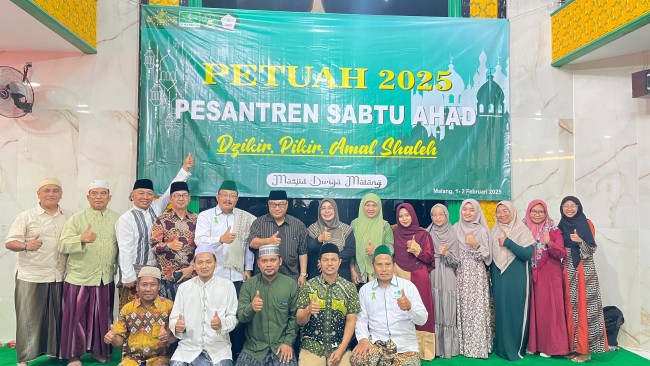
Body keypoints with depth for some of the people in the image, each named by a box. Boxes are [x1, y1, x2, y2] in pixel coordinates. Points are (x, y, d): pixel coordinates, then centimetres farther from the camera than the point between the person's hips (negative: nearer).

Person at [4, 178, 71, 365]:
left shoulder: (69, 217, 8)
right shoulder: (26, 216, -2)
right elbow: (9, 242, -6)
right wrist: (26, 246, -25)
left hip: (61, 277, 3)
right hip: (31, 277, -3)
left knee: (58, 316, 11)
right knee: (28, 318, 3)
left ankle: (56, 349, 26)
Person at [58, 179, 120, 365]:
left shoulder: (117, 219, 4)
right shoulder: (76, 219, -3)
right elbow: (63, 246, -11)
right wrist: (81, 239, -28)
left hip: (106, 278, 2)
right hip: (79, 277, -2)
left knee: (102, 316, 12)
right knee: (76, 316, 4)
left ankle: (100, 349, 29)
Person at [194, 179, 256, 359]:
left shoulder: (246, 218, 8)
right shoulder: (205, 216, 2)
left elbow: (249, 244, 8)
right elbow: (200, 241, -13)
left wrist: (248, 268, 3)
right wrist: (221, 239, -30)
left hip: (237, 276, 1)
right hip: (212, 275, -1)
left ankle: (237, 353, 21)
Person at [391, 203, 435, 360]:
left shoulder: (423, 234, 2)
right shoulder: (394, 233, 6)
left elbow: (429, 258, -1)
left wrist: (418, 251, -16)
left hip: (419, 277, -1)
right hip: (401, 276, 1)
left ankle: (422, 349, 9)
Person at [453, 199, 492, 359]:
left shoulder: (481, 230, -1)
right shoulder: (455, 228, 7)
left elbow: (485, 256, -4)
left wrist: (476, 246, -19)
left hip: (476, 274, -2)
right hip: (460, 273, 3)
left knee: (476, 308, -4)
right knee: (461, 308, 3)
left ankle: (478, 345, 5)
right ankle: (462, 344, 13)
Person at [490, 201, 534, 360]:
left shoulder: (522, 230, -3)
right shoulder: (493, 232, 8)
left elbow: (527, 253, -15)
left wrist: (508, 242, -18)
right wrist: (491, 279, 12)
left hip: (517, 279, -3)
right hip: (499, 279, 3)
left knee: (517, 311, 1)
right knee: (501, 311, 6)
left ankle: (517, 348, 15)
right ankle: (503, 347, 18)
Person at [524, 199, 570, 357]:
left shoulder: (553, 230, -1)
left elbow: (562, 254, -9)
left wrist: (549, 244, -24)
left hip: (549, 276, -2)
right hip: (530, 276, 2)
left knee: (548, 308, -1)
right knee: (532, 308, 5)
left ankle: (549, 345, 10)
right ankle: (532, 343, 16)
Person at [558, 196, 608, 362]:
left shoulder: (586, 224, -2)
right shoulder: (561, 226, 11)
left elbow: (592, 249, -7)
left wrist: (580, 241, -25)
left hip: (585, 271, -4)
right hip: (568, 271, 4)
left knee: (584, 307, -5)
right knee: (570, 308, 5)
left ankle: (584, 349, 1)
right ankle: (572, 346, 13)